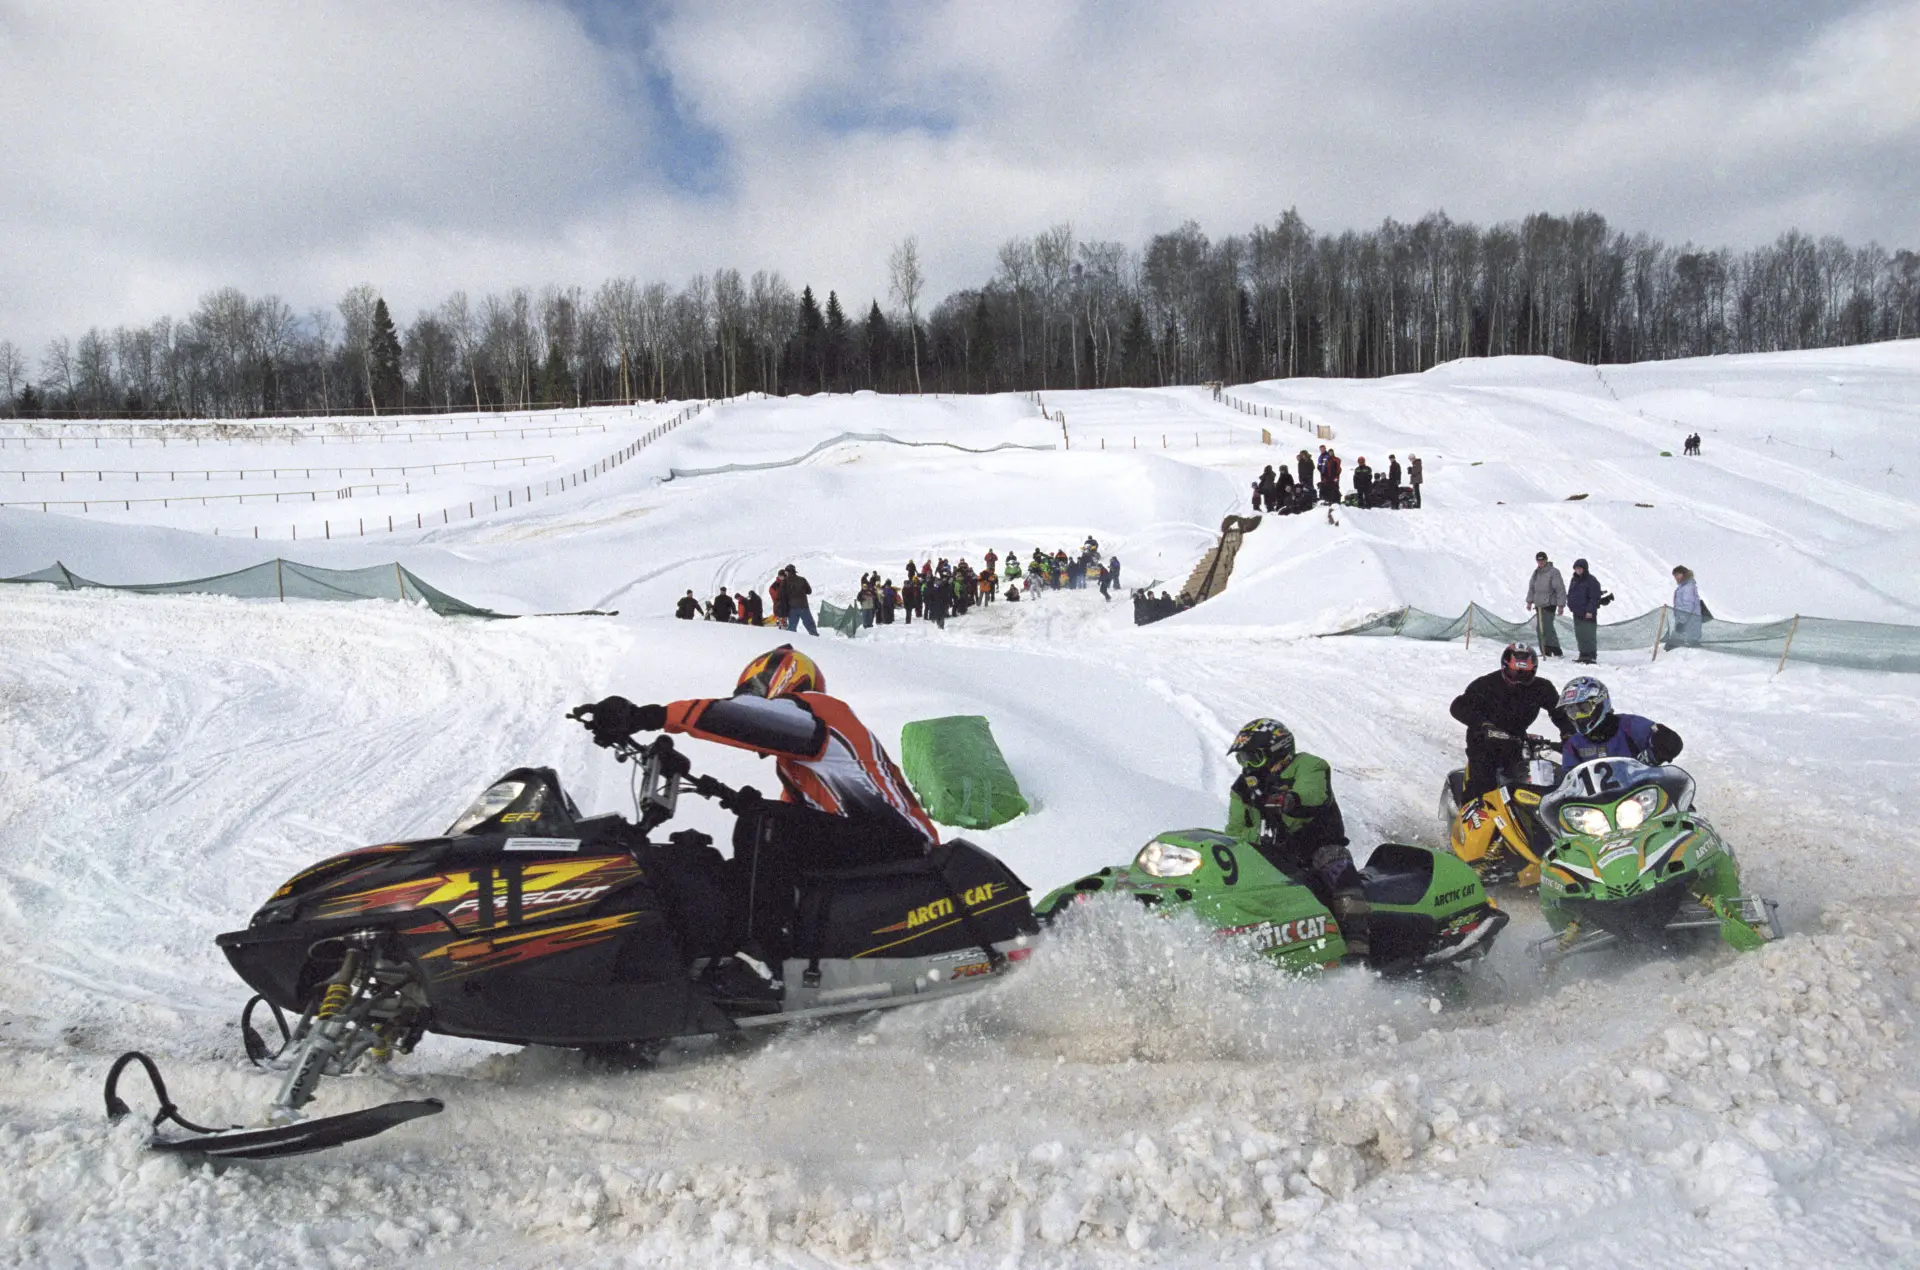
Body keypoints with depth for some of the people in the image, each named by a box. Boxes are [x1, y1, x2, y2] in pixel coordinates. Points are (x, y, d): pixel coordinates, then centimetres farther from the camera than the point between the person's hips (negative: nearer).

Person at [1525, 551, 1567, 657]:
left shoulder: (1553, 572, -11)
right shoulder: (1536, 573, 12)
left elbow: (1560, 589, -12)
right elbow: (1531, 587, 23)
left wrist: (1561, 605, -14)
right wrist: (1530, 601, 16)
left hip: (1549, 605, -8)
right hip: (1539, 605, 8)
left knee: (1547, 628, -15)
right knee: (1540, 629, 8)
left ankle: (1556, 651, -11)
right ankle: (1544, 651, 15)